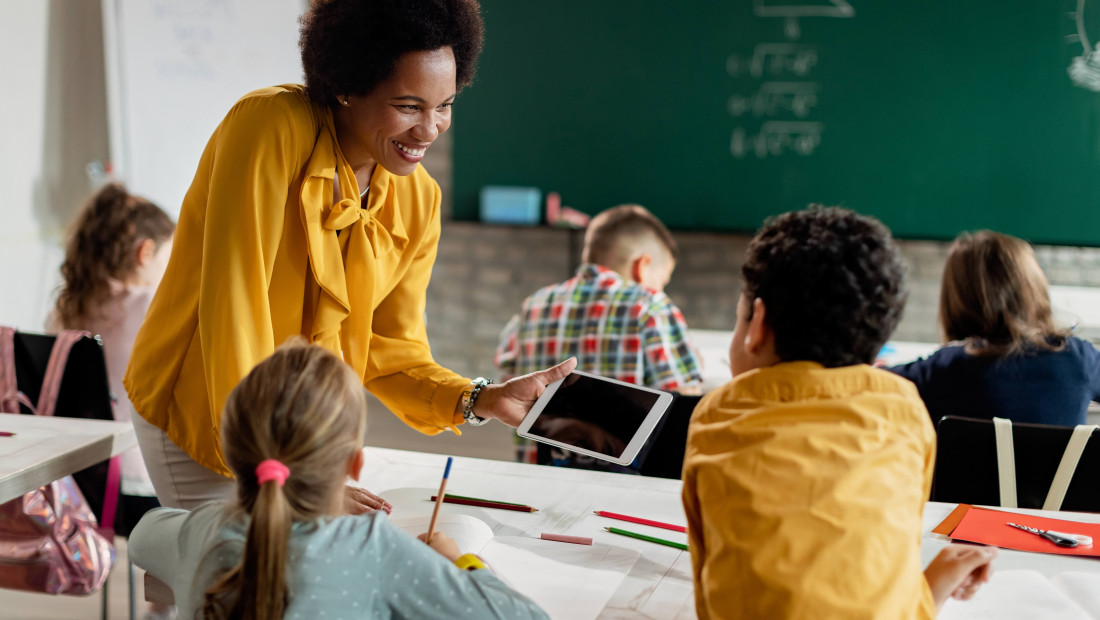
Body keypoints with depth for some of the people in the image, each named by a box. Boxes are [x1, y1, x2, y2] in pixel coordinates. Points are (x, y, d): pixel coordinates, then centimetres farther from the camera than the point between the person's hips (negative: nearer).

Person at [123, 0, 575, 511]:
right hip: (201, 419, -6)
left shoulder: (418, 202, -5)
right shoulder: (271, 127, -24)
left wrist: (481, 400, -17)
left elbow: (388, 350, 1)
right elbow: (232, 306, -27)